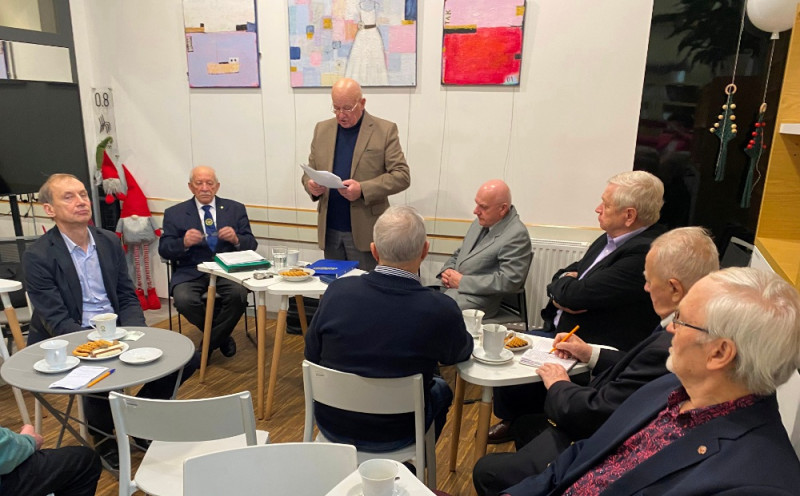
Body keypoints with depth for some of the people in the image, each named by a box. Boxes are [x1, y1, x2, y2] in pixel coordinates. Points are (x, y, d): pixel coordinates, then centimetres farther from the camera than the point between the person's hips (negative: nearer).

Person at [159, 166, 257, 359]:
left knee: (239, 294, -31)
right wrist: (184, 242, -19)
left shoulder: (236, 209, 12)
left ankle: (208, 345, -6)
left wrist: (236, 239, -16)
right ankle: (221, 336, 1)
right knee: (183, 299, -31)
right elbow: (164, 249, 3)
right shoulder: (174, 213, 11)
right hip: (191, 272, 0)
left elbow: (251, 244, 8)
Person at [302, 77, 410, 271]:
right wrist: (310, 185, -9)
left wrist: (363, 189, -20)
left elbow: (402, 175, -7)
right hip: (329, 232, 4)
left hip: (365, 233, -4)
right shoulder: (322, 129, 11)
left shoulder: (385, 130, -3)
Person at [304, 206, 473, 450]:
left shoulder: (337, 291, -19)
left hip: (331, 425, 3)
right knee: (441, 389, 27)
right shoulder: (441, 310, -25)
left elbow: (312, 356, -4)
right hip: (392, 437, -2)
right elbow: (461, 353, -2)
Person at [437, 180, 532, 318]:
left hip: (476, 300, -8)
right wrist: (447, 271, 0)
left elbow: (508, 281, -20)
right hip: (451, 288, 8)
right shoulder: (481, 222, 13)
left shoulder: (517, 235, -13)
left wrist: (462, 281, -16)